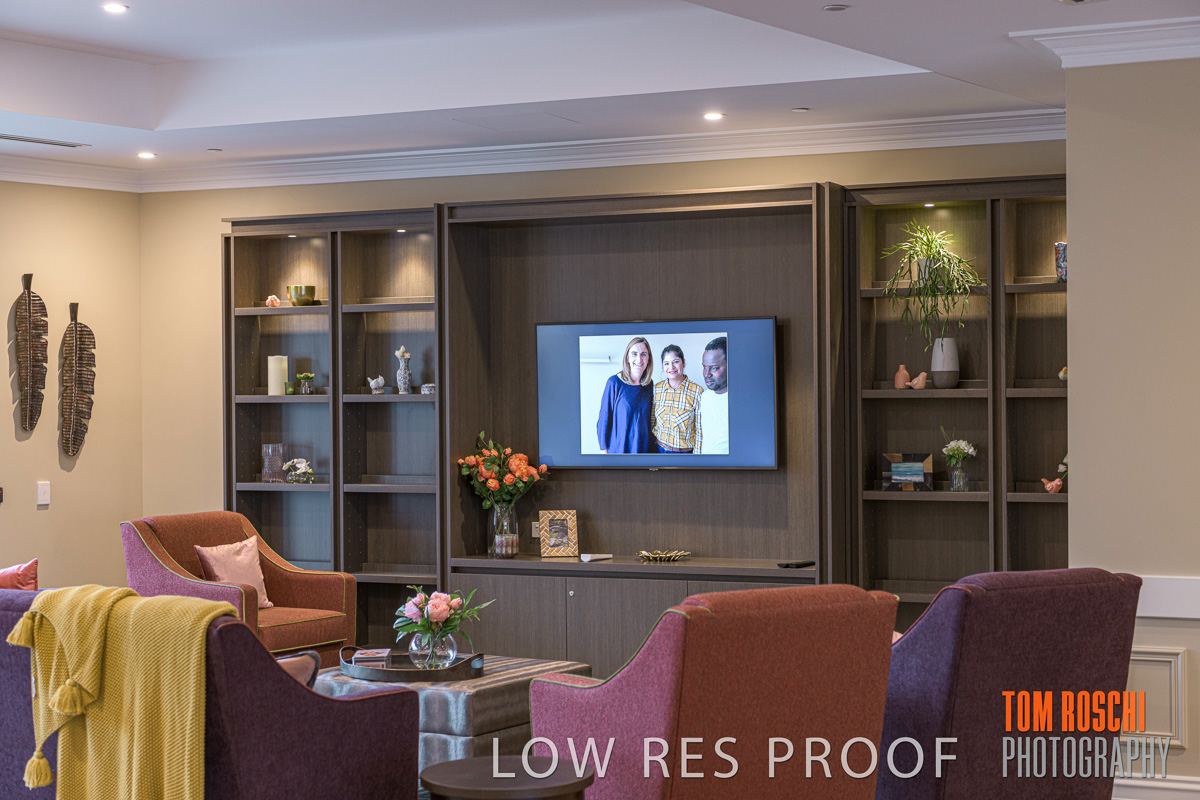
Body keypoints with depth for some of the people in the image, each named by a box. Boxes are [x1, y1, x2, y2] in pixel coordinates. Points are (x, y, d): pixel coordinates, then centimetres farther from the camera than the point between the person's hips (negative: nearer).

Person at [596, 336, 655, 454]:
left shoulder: (649, 384, 1)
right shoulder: (614, 383, -13)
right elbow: (604, 418, -9)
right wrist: (603, 449, -10)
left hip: (644, 446, 4)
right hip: (618, 447, -4)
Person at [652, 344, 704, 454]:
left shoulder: (697, 391, -14)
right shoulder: (656, 389, -2)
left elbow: (700, 430, -10)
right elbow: (651, 421, 8)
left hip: (685, 451, -3)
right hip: (659, 449, 3)